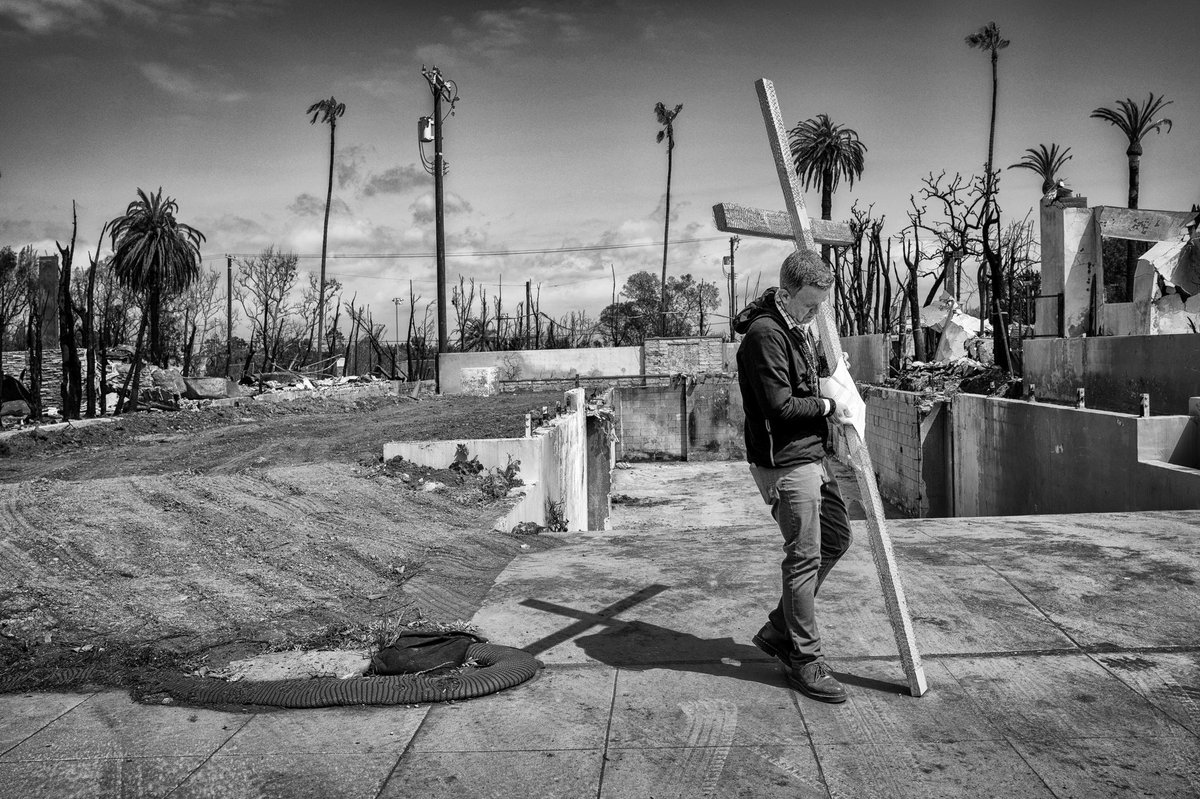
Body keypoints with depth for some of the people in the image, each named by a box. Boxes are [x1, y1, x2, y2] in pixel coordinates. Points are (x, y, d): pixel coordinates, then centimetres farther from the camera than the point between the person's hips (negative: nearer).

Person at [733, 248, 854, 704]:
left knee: (836, 538, 18)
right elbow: (781, 406, -22)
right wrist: (826, 406, -8)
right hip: (785, 464, -10)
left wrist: (826, 368, 9)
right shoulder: (765, 334, -18)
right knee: (805, 558, -3)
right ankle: (804, 660, 11)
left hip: (811, 457, 10)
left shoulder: (797, 328, 14)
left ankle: (779, 630, 28)